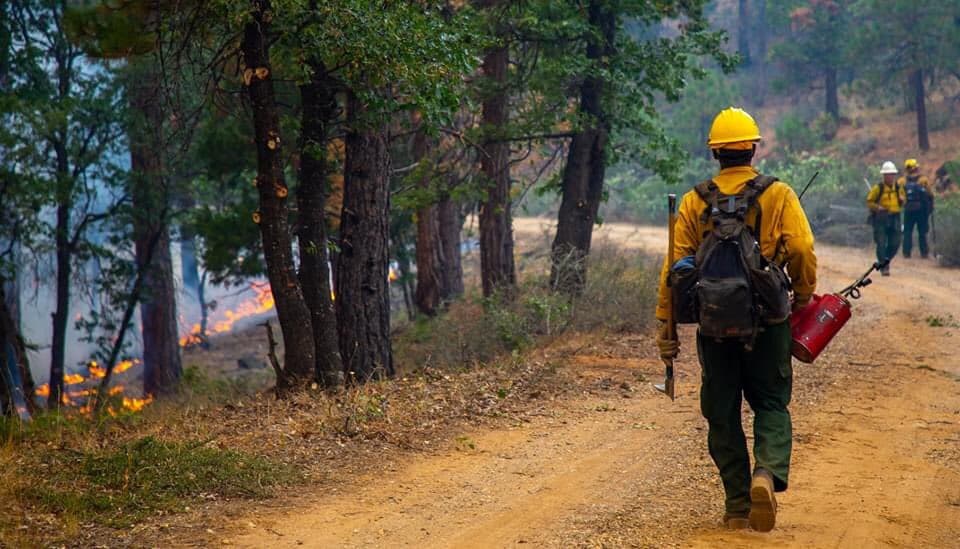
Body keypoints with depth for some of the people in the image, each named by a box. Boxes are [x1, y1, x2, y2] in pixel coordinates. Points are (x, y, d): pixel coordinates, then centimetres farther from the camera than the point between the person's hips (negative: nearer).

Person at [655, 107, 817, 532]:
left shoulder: (694, 201, 3)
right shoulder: (778, 195, -2)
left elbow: (675, 266, 0)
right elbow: (802, 252, -10)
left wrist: (666, 326, 4)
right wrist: (803, 303, 5)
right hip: (767, 323, -1)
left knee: (722, 414, 11)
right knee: (771, 404, 11)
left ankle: (737, 505, 12)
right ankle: (768, 473, -16)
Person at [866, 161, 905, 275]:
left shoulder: (898, 188, 7)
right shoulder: (878, 188, -7)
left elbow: (902, 204, 20)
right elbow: (869, 202, -2)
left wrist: (902, 200, -3)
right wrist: (877, 207, -19)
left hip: (894, 218, 4)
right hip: (881, 218, -4)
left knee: (895, 244, 4)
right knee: (881, 244, -6)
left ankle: (885, 261, 28)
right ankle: (883, 267, 2)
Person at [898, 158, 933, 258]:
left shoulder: (901, 181, 0)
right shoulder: (924, 180, -4)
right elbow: (930, 195, -3)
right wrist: (930, 208, 6)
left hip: (908, 209, 1)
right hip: (922, 209, -1)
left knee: (907, 231, 9)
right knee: (922, 231, 7)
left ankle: (907, 252, 5)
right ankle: (924, 252, 9)